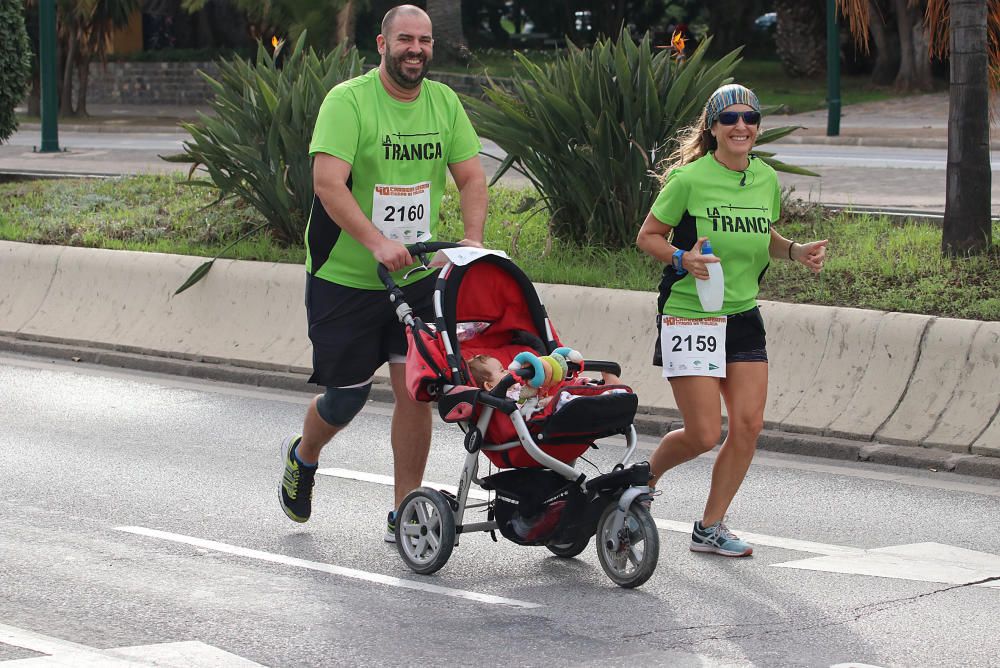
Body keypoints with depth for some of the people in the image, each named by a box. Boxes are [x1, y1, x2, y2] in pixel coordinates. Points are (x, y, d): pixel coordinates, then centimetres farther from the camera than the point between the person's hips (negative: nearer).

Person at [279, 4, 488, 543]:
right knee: (346, 396, 5)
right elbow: (328, 183, -24)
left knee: (416, 387, -5)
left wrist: (472, 240, -15)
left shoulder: (444, 102, 3)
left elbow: (471, 177, 4)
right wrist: (377, 242, -35)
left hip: (416, 276, 4)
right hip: (344, 276, -4)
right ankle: (302, 456, 38)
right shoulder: (348, 101, -15)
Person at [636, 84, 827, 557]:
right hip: (689, 318, -6)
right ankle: (646, 475, 25)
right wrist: (682, 258, -22)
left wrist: (796, 251, 2)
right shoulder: (689, 179, -12)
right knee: (704, 435, -8)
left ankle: (710, 527, 12)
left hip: (744, 318, 6)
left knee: (748, 425, -3)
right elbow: (647, 237, -4)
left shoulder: (767, 180, 5)